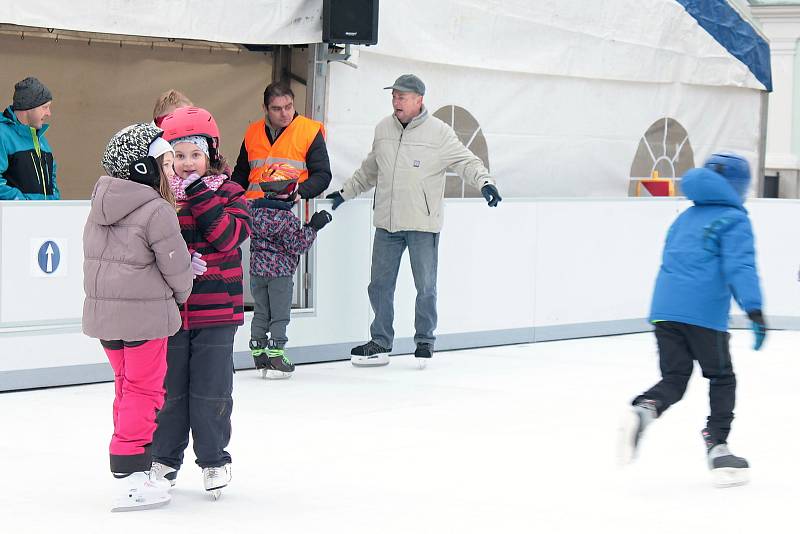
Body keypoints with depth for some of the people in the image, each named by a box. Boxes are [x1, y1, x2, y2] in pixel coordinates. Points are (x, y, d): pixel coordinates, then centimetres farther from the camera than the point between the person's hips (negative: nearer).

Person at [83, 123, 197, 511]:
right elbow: (178, 269, -12)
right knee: (143, 392, 0)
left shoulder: (101, 204, 6)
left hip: (103, 313, 8)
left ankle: (135, 474, 25)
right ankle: (131, 480, -5)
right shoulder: (157, 212, -18)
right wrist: (180, 298, 11)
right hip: (145, 315, -8)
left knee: (127, 386, 18)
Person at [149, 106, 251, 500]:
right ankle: (165, 458, 22)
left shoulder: (228, 192, 0)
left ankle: (214, 460, 18)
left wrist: (200, 195, -19)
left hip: (216, 308, -1)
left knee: (211, 388, 4)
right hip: (169, 310, 1)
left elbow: (229, 236, -16)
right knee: (169, 387, 8)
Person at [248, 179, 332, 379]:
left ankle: (259, 354, 16)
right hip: (281, 271, -6)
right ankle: (276, 357, 0)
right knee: (280, 315, 2)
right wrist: (313, 227, -8)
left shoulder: (254, 208, 0)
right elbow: (297, 245, -13)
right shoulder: (287, 219, -17)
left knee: (261, 313, 13)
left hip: (257, 268, 6)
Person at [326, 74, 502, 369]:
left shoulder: (439, 132, -6)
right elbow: (369, 170, 24)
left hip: (423, 224, -5)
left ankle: (425, 341, 16)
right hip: (386, 223, 5)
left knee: (426, 287, 2)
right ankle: (380, 343, 18)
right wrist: (346, 192, 28)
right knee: (380, 285, 8)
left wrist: (485, 182, -23)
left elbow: (466, 161, -6)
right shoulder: (383, 129, 10)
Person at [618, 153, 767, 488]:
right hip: (703, 313, -6)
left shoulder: (684, 219, 23)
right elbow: (740, 267, -13)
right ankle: (717, 448, 6)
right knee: (722, 378, 9)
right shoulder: (734, 220, 1)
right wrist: (754, 310, -20)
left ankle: (644, 409, -22)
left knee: (674, 378, 8)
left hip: (664, 309, 6)